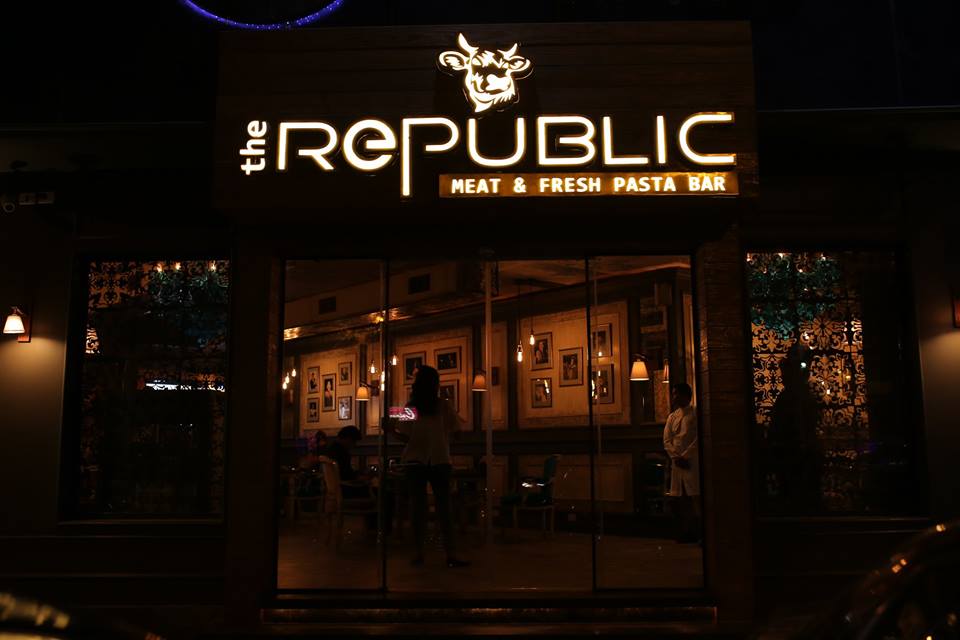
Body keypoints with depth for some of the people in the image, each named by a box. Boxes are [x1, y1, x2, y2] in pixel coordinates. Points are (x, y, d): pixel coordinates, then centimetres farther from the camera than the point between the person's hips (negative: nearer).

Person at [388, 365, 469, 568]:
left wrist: (391, 430, 6)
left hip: (416, 462, 0)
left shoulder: (410, 407, -3)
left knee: (418, 507, 4)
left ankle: (419, 553, 5)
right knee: (443, 507, 2)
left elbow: (406, 438, -2)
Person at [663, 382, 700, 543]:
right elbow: (667, 441, 10)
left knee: (696, 498, -9)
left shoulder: (695, 414, 0)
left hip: (692, 462, -6)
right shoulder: (672, 417, 18)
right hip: (676, 463, 6)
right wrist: (676, 457, -5)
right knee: (677, 500, 5)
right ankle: (687, 532, 17)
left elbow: (698, 439, -8)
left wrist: (685, 455, -12)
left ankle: (697, 533, -2)